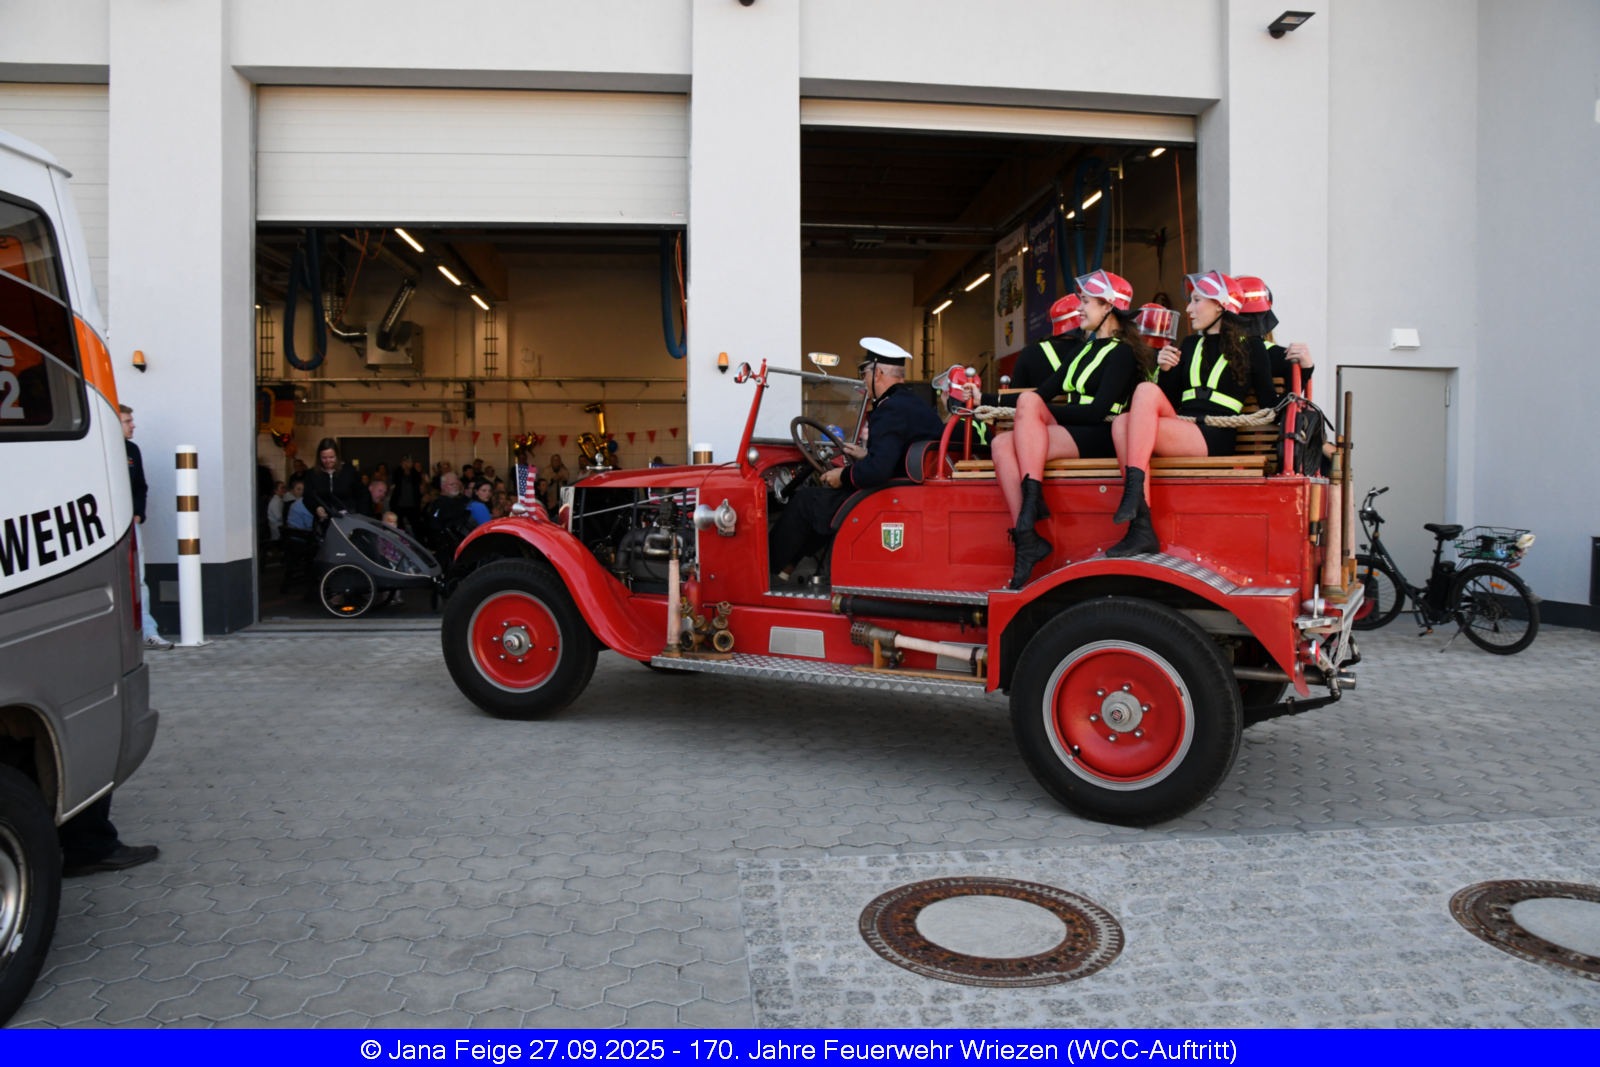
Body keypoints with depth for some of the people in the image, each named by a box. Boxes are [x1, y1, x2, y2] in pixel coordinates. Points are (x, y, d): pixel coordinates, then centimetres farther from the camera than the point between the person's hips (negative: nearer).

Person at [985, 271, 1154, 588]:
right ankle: (1025, 538, -34)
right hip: (1071, 433, 7)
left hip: (1099, 439, -7)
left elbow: (1098, 411, -14)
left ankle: (1032, 499, -38)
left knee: (1029, 401, -29)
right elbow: (1046, 391, 16)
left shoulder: (1122, 352, -1)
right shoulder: (1086, 348, 25)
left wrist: (1041, 413, -13)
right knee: (1002, 444, -21)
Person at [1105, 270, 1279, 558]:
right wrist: (1166, 371, 3)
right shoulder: (1189, 345, 25)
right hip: (1179, 428, 5)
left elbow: (1270, 406, 7)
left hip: (1213, 437, -5)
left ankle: (1133, 490, -41)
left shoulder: (1250, 350, 10)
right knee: (1122, 423, -28)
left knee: (1146, 390, -28)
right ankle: (1140, 529, -38)